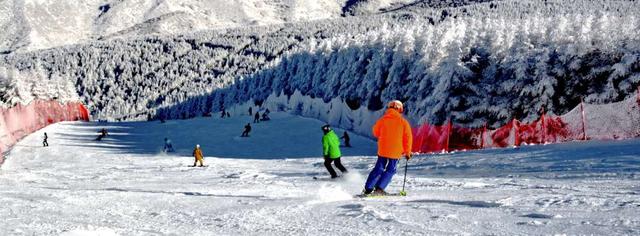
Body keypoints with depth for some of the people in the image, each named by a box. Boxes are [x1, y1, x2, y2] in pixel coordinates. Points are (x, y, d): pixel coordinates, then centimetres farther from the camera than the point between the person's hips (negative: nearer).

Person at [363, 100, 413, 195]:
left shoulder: (383, 119, -2)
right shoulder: (403, 122, -4)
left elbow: (376, 133, 13)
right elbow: (408, 138, -2)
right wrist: (407, 152, 7)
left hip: (383, 149, 2)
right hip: (395, 151, -2)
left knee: (379, 169, 14)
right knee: (390, 170, 10)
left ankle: (368, 188, 11)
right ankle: (379, 188, -3)